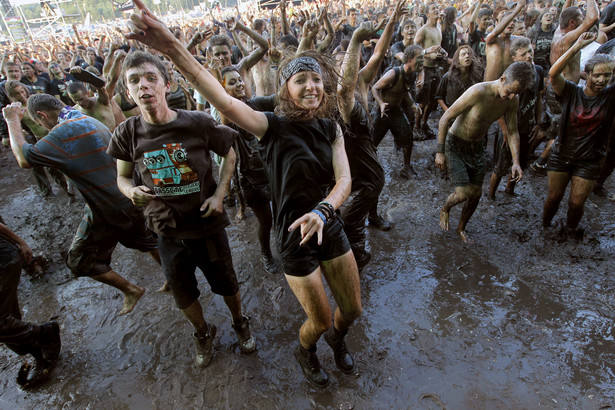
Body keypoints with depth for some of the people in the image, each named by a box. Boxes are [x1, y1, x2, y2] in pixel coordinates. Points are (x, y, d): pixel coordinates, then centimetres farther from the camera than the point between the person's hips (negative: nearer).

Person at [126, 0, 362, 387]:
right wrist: (173, 48, -47)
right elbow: (225, 101, -34)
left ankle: (337, 338, 56)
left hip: (331, 231, 5)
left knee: (352, 308, 18)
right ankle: (306, 351, 49)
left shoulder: (332, 129, -2)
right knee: (320, 320, 11)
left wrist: (322, 211, -32)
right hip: (295, 240, -4)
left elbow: (344, 180, -11)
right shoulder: (272, 127, -17)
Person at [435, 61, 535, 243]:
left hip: (477, 146, 6)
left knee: (476, 194, 9)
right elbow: (445, 119, -24)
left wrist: (516, 162, -9)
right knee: (463, 193, -12)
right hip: (455, 144, -6)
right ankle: (445, 210, 24)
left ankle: (461, 228, 33)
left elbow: (512, 132, 2)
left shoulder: (513, 100, -10)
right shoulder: (478, 92, -30)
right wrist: (440, 152, -22)